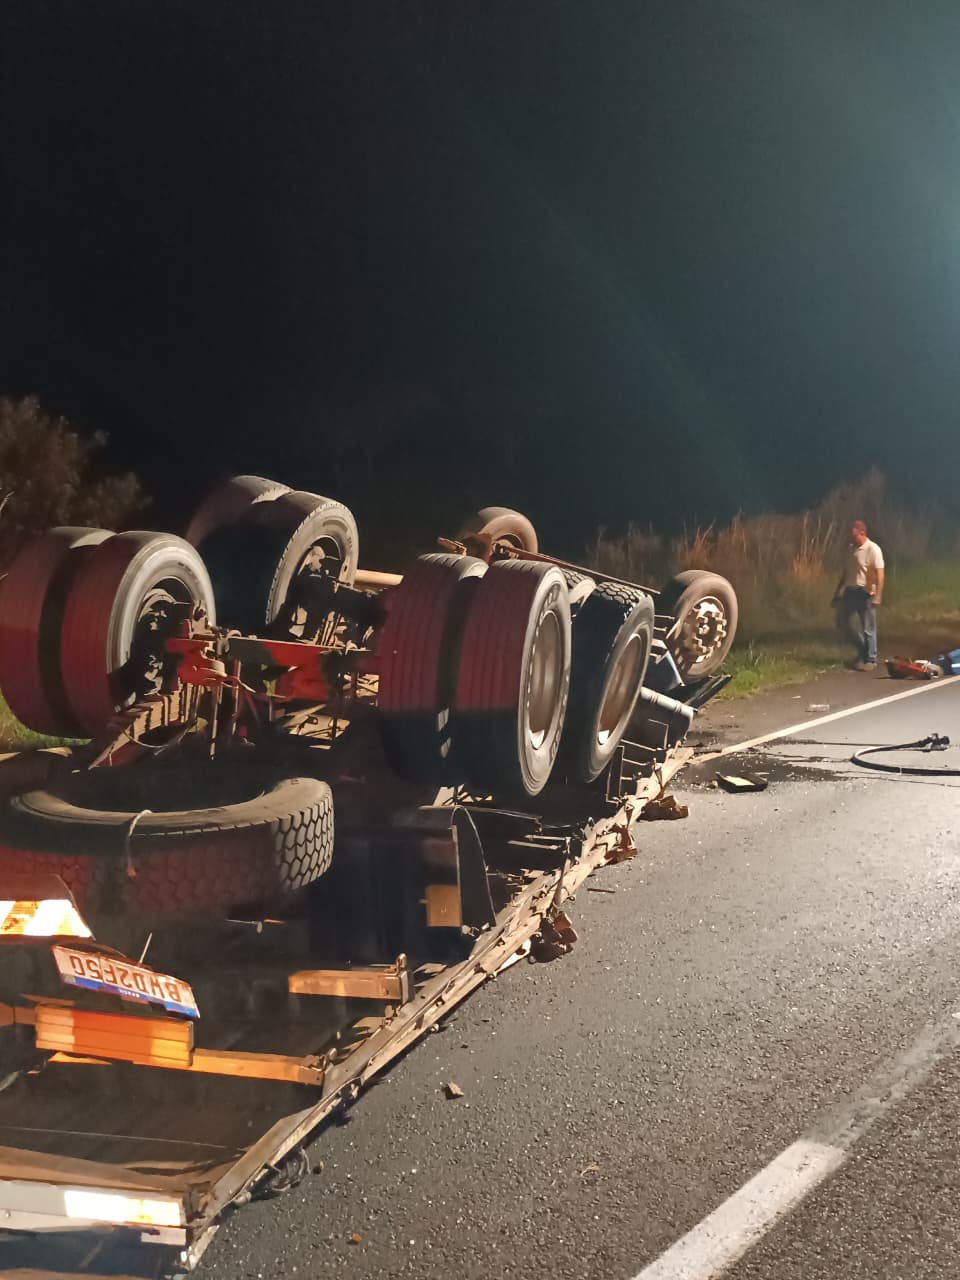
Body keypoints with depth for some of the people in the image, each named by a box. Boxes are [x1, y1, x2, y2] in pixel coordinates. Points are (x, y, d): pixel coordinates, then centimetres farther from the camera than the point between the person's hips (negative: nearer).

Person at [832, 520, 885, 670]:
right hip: (850, 591, 7)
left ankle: (870, 660, 8)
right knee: (843, 621, 7)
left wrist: (877, 596, -26)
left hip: (865, 593, -7)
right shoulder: (852, 549, 10)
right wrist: (837, 592, 17)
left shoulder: (873, 550, -12)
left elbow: (880, 574, -18)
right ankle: (862, 650, 24)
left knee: (868, 628, -1)